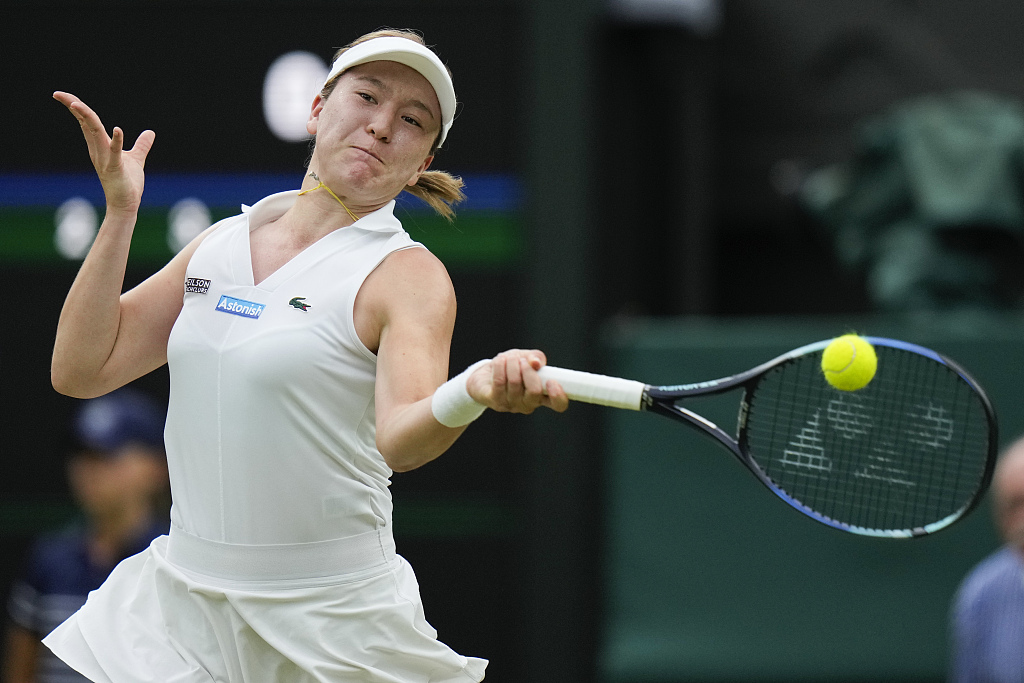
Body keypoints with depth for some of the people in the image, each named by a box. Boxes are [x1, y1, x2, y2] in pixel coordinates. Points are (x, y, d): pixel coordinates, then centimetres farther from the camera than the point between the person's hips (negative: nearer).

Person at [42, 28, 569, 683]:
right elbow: (80, 370, 4)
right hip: (180, 599, 4)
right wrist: (120, 211, -1)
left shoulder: (407, 275, -8)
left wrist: (475, 391, -48)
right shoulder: (222, 242, 8)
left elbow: (399, 438, -27)